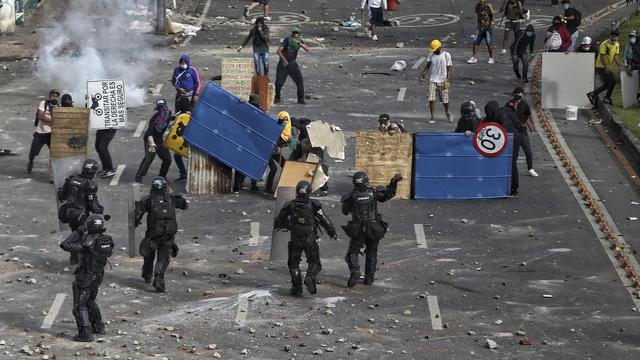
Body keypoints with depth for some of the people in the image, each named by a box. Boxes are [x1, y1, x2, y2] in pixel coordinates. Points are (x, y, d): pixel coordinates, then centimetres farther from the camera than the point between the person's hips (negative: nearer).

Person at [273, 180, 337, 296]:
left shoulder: (290, 205, -4)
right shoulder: (313, 205, -8)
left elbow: (280, 219, 11)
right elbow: (325, 220, -4)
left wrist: (277, 227, 34)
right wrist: (332, 232, 10)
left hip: (295, 241, 1)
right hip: (310, 241, -1)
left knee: (293, 264, 16)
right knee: (315, 263, 10)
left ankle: (297, 287, 9)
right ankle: (310, 277, -19)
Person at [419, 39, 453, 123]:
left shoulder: (446, 55, -7)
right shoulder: (431, 55, 2)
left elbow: (449, 69, -6)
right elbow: (427, 66, 10)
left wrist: (448, 81, -12)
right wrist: (422, 74, -4)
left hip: (443, 81, -2)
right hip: (433, 80, 2)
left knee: (445, 100, 5)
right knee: (431, 99, -7)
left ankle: (447, 112, 36)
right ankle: (433, 117, 1)